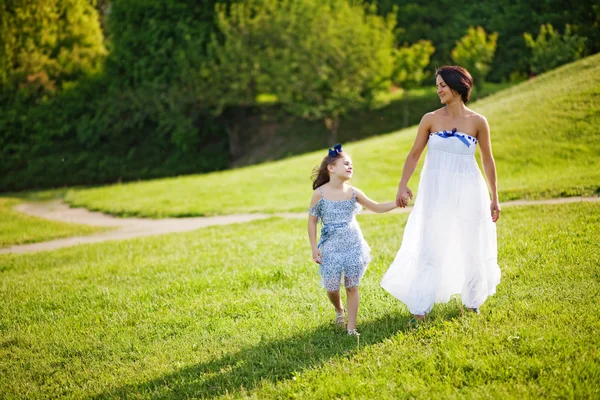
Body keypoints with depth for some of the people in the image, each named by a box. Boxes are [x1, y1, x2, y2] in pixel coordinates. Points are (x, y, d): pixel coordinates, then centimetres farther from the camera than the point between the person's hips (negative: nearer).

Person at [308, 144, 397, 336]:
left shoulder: (353, 193, -1)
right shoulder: (320, 193, -9)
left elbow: (377, 207, 6)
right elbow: (312, 221, -2)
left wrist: (397, 202, -8)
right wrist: (314, 248, -5)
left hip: (353, 246, 2)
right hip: (331, 248, -2)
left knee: (352, 286, 3)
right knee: (332, 287, 2)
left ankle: (351, 327, 12)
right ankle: (339, 310, 36)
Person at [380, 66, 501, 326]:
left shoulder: (478, 122, -4)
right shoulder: (431, 119, -2)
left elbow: (487, 160, 4)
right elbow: (415, 154, 3)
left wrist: (494, 198, 6)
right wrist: (402, 186, -4)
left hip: (467, 192, 0)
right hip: (436, 192, 0)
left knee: (471, 247, 11)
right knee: (430, 248, 0)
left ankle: (472, 301, 33)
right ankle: (420, 308, 4)